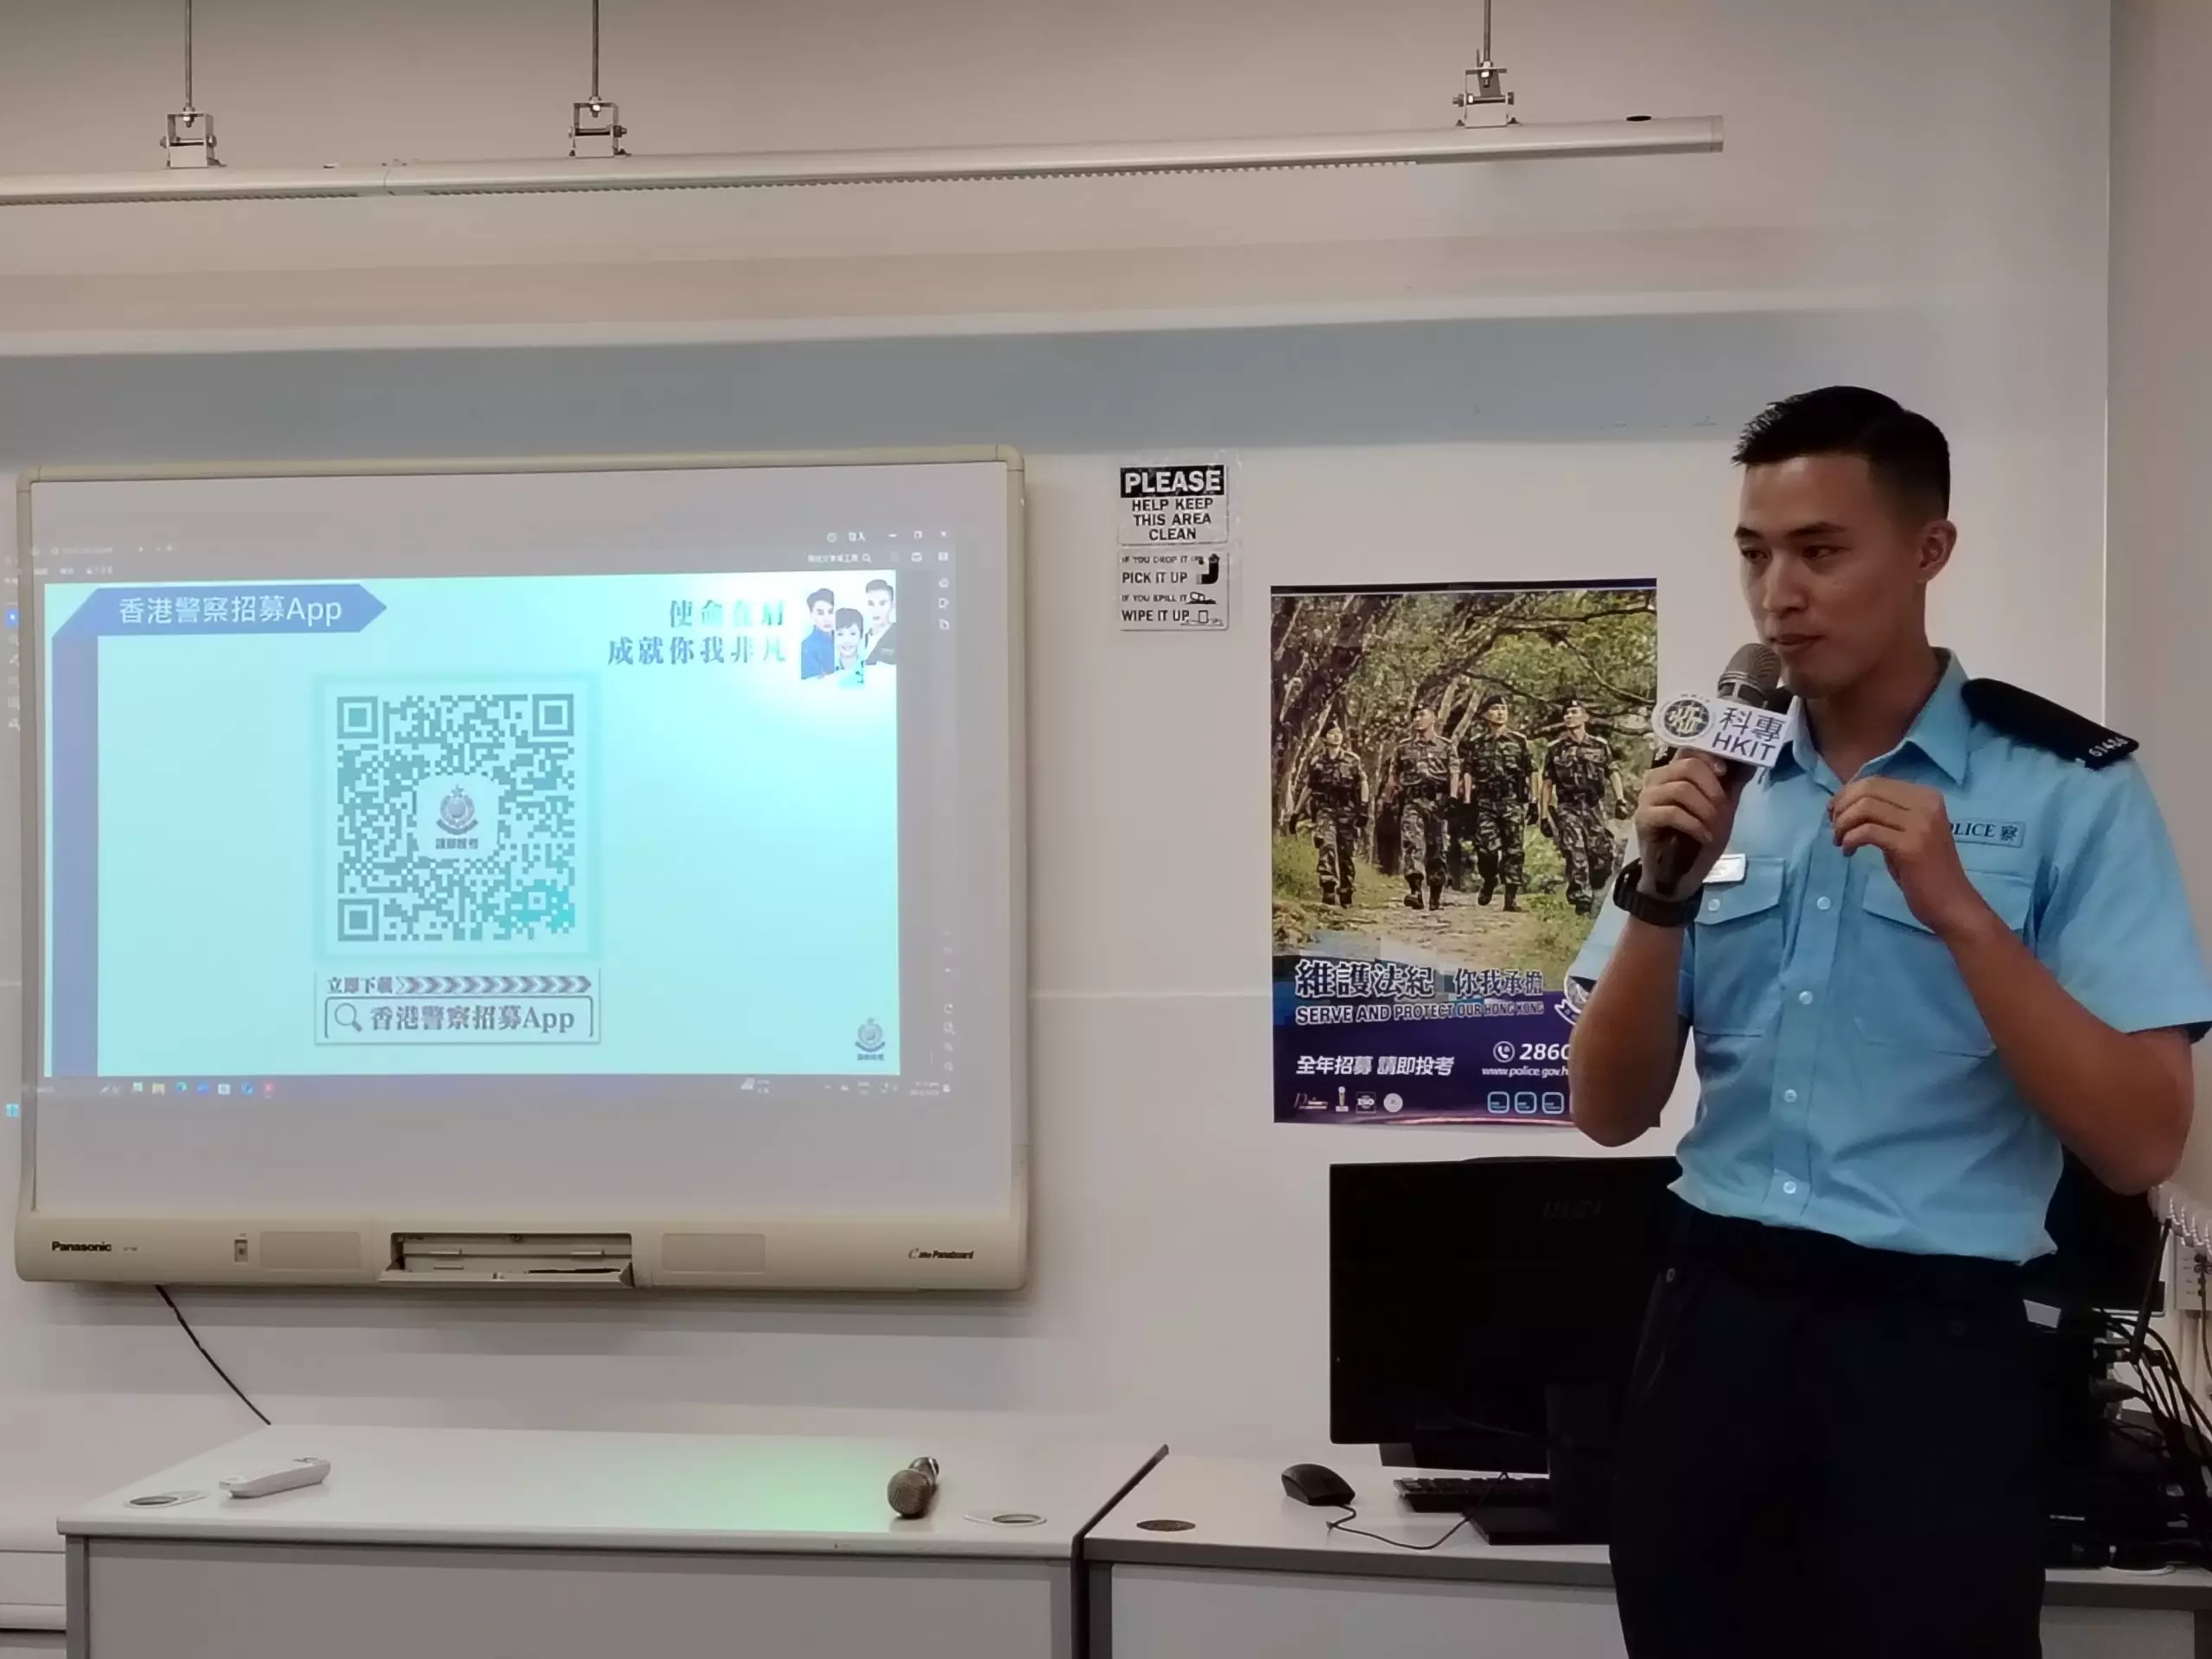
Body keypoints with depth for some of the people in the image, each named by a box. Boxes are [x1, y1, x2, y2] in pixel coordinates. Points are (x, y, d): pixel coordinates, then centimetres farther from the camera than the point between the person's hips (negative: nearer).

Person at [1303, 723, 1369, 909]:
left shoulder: (1353, 760, 5)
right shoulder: (1317, 762, 8)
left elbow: (1363, 784, 5)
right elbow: (1308, 788, 16)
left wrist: (1363, 807, -7)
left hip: (1347, 812, 1)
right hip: (1324, 811, -1)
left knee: (1346, 854, 5)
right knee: (1326, 847, -22)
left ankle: (1345, 898, 18)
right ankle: (1328, 893, -27)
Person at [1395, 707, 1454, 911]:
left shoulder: (1445, 747, 10)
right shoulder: (1404, 748, 16)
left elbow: (1453, 775, 1)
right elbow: (1396, 777, 19)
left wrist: (1453, 800, -13)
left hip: (1437, 802, 0)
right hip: (1411, 802, 0)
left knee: (1438, 848, 3)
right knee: (1411, 842, -20)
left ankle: (1436, 897, 13)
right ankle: (1414, 890, -32)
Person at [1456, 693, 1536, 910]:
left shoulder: (1519, 741, 9)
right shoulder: (1475, 743, 9)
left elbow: (1532, 772, 9)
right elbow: (1467, 773, 6)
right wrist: (1467, 802, -3)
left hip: (1513, 802, 0)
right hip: (1485, 802, 0)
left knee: (1514, 849, -5)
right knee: (1486, 848, -8)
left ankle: (1511, 896, -2)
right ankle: (1489, 882, 21)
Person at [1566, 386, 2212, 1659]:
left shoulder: (2072, 788, -5)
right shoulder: (1720, 785, 7)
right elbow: (1611, 1114, 6)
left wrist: (1956, 906, -20)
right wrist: (1661, 895, -10)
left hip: (1933, 1348, -4)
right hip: (1713, 1325, 4)